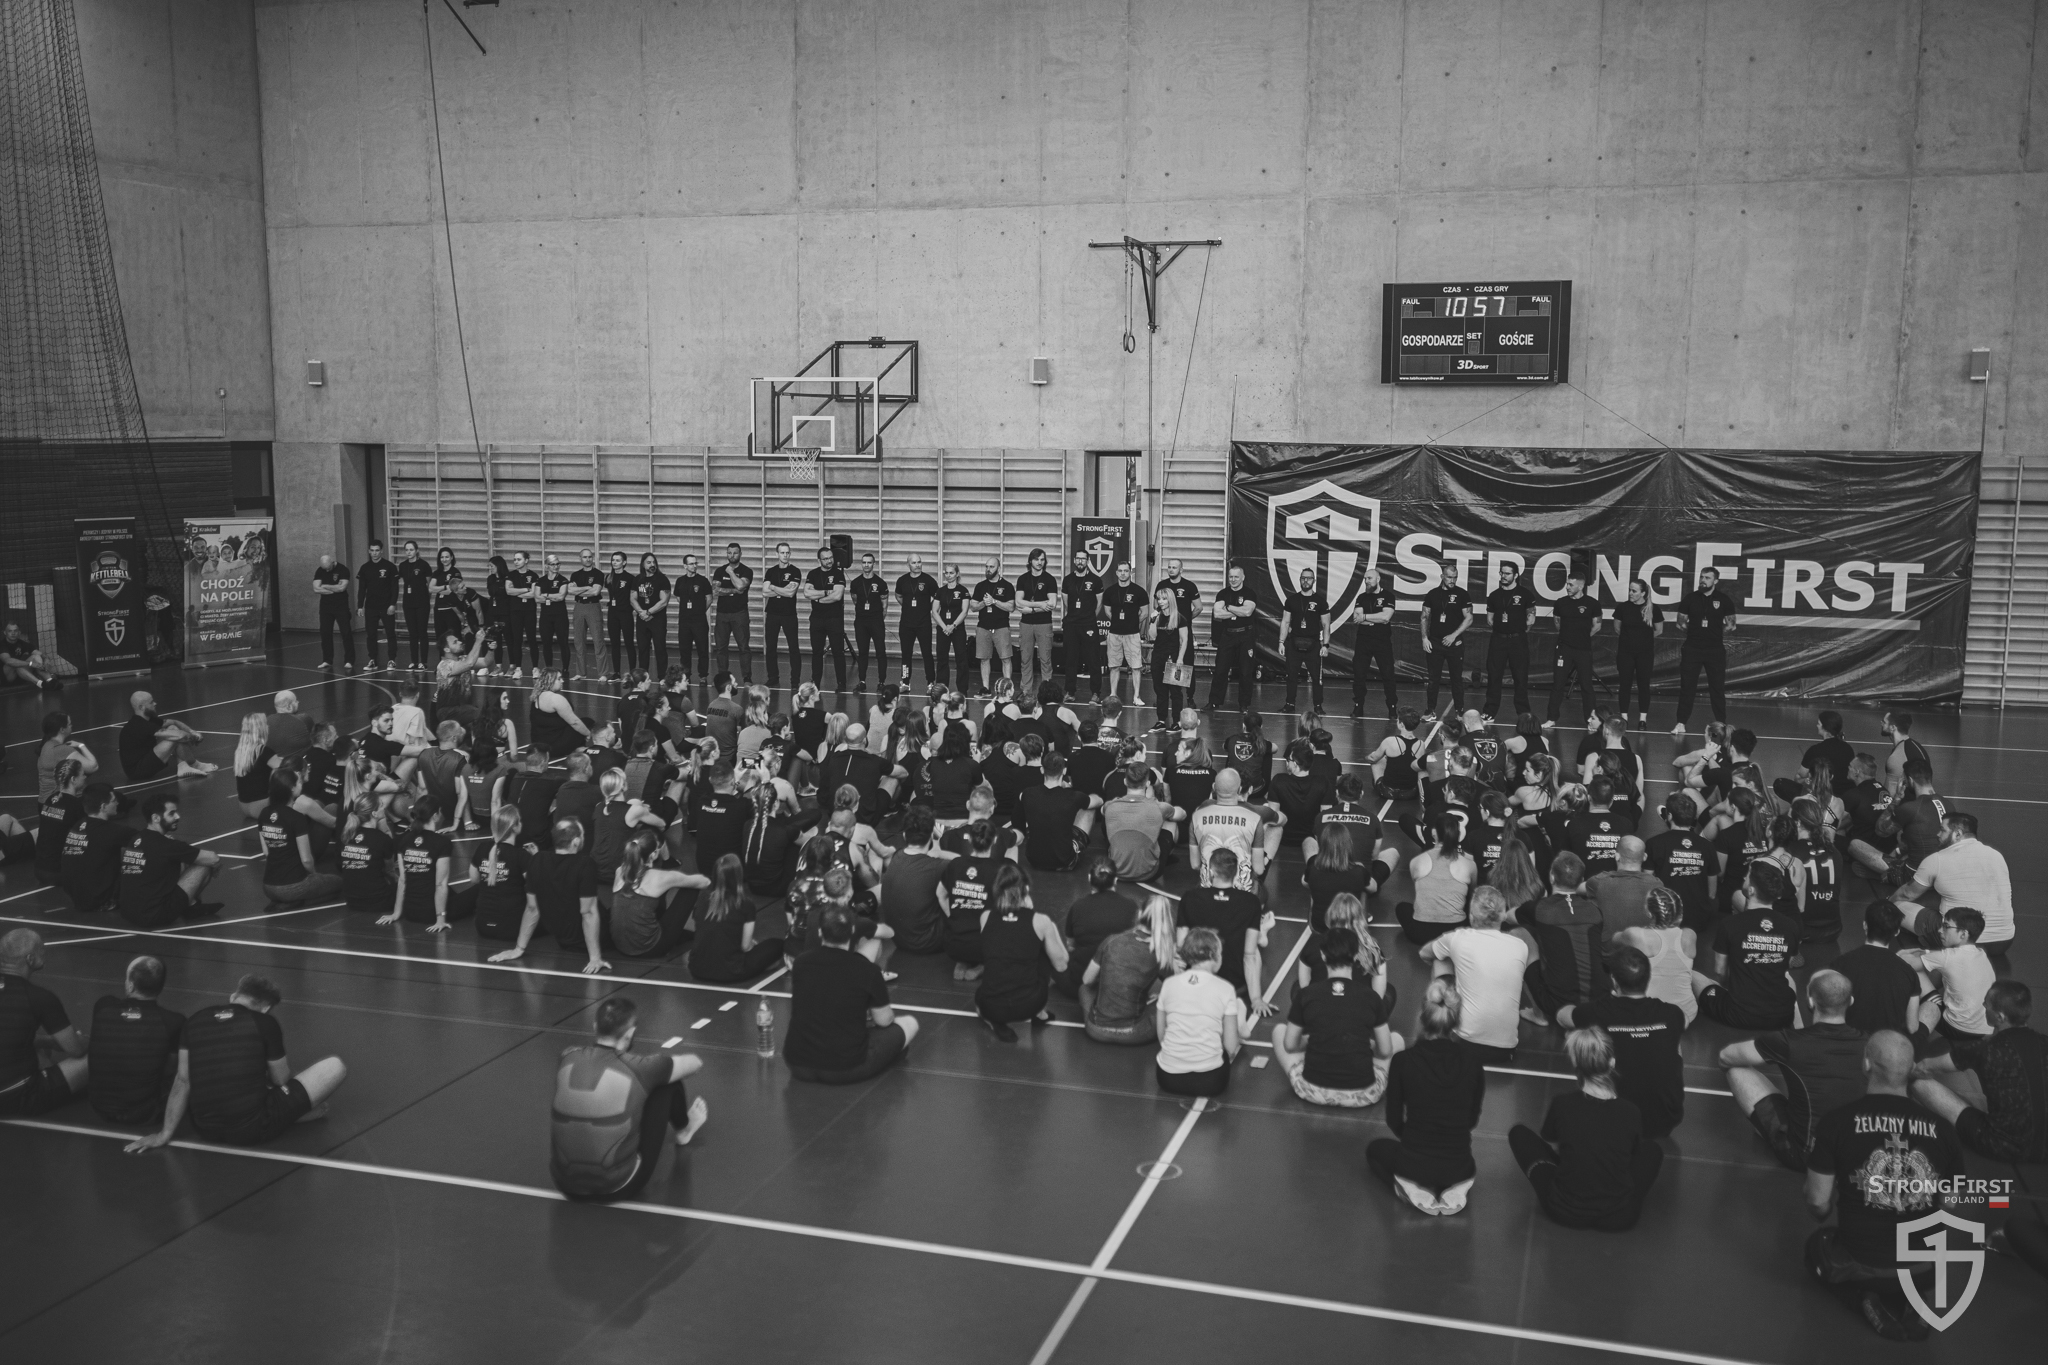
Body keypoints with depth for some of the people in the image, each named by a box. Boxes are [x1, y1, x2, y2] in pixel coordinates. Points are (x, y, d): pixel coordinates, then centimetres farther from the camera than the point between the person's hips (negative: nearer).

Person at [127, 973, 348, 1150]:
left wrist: (165, 1133, 12)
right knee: (336, 1066, 5)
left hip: (205, 1129, 4)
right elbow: (282, 1081, 7)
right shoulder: (265, 1023, -3)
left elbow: (183, 1081, 6)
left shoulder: (193, 1020, 7)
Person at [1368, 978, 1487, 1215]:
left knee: (1375, 1148, 32)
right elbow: (1473, 1120, 5)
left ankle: (1414, 1189, 4)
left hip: (1413, 1165, -3)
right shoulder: (1472, 1060, -8)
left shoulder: (1403, 1060, -13)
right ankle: (1453, 1190, 9)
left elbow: (1394, 1120, 0)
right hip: (1458, 1167, 3)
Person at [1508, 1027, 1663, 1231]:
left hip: (1566, 1212, -3)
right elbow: (1631, 1155, 13)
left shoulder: (1562, 1105, -7)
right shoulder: (1632, 1113, -6)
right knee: (1652, 1150, 27)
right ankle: (1621, 1197, 15)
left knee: (1519, 1133, 14)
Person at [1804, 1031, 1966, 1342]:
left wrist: (1828, 1211, 18)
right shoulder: (1942, 1129, -5)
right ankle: (1919, 1300, 7)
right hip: (1923, 1268, 3)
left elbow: (1818, 1204, -7)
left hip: (1858, 1265, -3)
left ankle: (1868, 1303, 4)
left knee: (1817, 1246, 32)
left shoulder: (1837, 1121, -12)